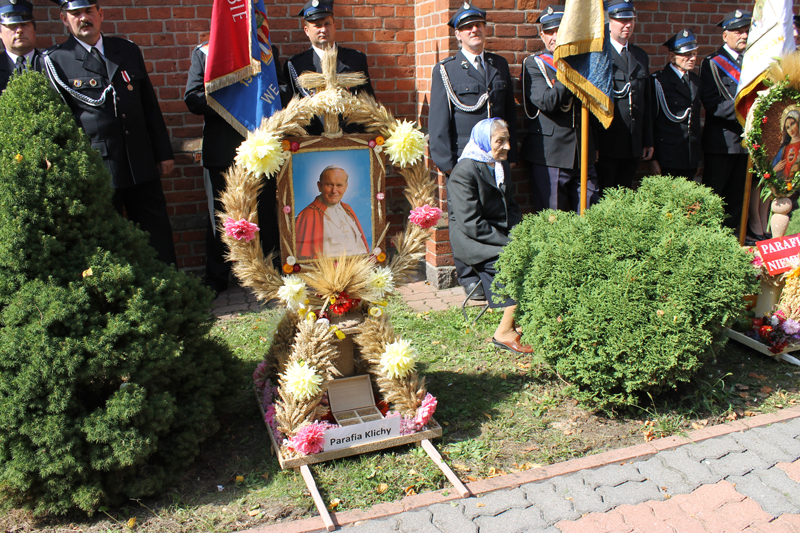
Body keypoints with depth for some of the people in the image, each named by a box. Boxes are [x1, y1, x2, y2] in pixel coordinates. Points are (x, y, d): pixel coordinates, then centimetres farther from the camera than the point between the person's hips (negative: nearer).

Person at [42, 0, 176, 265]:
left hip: (142, 164, 3)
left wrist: (164, 153, 11)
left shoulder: (128, 50, 12)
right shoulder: (55, 60, 0)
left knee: (158, 232, 7)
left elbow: (150, 105, 13)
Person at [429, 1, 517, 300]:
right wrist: (445, 162, -7)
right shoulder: (445, 70, 3)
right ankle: (469, 278, 12)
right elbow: (438, 120, -1)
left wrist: (511, 153, 11)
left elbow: (510, 112, 17)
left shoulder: (500, 65, 15)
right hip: (463, 160, -3)